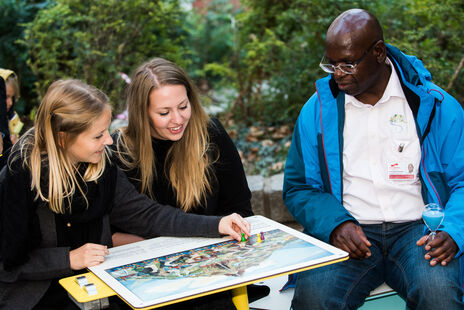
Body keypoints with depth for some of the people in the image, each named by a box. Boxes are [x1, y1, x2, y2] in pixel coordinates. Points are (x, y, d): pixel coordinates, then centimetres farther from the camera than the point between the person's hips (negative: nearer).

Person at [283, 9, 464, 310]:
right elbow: (298, 187, 10)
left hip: (416, 228, 0)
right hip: (349, 231, 1)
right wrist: (335, 224, -10)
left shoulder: (434, 104, 4)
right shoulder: (317, 109, 7)